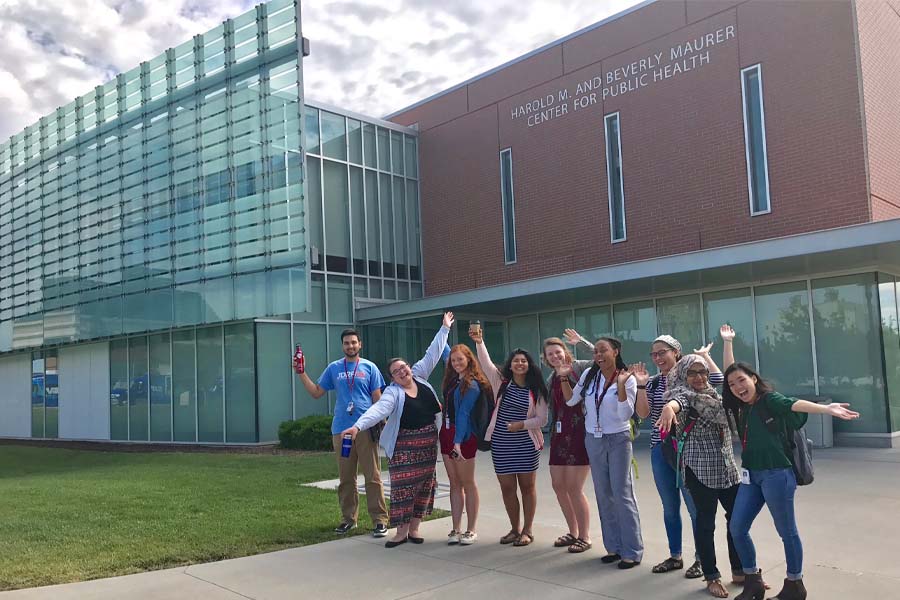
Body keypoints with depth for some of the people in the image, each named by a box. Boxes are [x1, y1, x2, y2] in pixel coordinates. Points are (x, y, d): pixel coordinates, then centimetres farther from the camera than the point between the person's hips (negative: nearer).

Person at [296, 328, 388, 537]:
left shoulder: (369, 367, 4)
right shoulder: (333, 368, 11)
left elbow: (377, 398, 3)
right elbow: (316, 392, 13)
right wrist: (301, 373, 5)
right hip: (341, 430, 3)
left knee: (372, 476, -3)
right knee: (346, 478, 10)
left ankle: (380, 520, 0)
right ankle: (348, 518, 20)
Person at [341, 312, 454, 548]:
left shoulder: (419, 376, 3)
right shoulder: (393, 392, -12)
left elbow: (432, 354, 9)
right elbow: (378, 409, -27)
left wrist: (444, 329, 14)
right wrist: (358, 426, -43)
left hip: (428, 442, 5)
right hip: (404, 444, -5)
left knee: (424, 483, 7)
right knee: (403, 484, -5)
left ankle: (414, 527, 16)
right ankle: (402, 531, 2)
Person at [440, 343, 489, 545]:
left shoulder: (472, 384, -11)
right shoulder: (453, 380, 10)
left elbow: (464, 413, -19)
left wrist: (458, 442, -24)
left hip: (463, 436, -7)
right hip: (447, 433, 7)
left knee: (467, 483, 2)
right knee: (454, 483, 9)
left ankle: (471, 531, 10)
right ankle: (456, 530, 13)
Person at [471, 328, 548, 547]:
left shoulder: (535, 390, -1)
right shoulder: (501, 382, 3)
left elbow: (542, 419, -2)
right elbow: (485, 363, -7)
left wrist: (522, 424, -17)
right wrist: (479, 342, -20)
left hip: (526, 444, -2)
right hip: (501, 443, 2)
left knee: (527, 486, 5)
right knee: (507, 488, 7)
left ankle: (527, 531, 17)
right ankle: (515, 529, 22)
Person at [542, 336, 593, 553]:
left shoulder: (580, 368, -5)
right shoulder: (552, 379, 14)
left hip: (580, 432, -7)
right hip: (559, 433, 8)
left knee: (573, 488, -6)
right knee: (558, 486, 10)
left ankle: (584, 537, 10)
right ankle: (573, 532, 28)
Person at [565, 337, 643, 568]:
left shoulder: (627, 379, -10)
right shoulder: (589, 375, 1)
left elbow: (625, 414, -17)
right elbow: (571, 400, 8)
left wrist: (621, 385, -26)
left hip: (618, 440, -5)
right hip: (594, 440, 5)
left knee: (622, 494, -5)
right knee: (604, 495, 9)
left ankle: (632, 551, 3)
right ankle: (614, 547, 19)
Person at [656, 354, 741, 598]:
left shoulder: (714, 393, 11)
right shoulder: (682, 394, -11)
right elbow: (677, 401, -36)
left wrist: (706, 355, 33)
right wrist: (669, 408, -55)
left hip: (727, 467, 7)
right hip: (700, 469, -7)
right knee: (705, 522, -1)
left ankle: (740, 570, 28)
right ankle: (711, 577, 11)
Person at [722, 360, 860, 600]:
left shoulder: (769, 399, -10)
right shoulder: (742, 407, 9)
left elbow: (794, 404, -31)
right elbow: (728, 373, 23)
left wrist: (826, 409, -47)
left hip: (776, 474, -7)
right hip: (750, 475, 7)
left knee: (787, 532, 7)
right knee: (737, 529, 8)